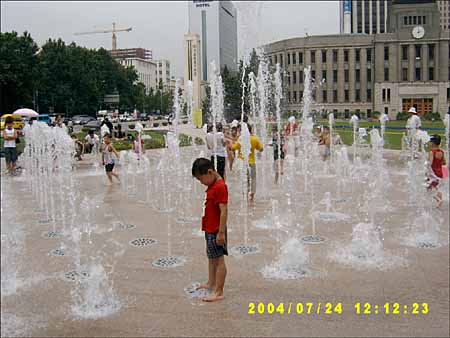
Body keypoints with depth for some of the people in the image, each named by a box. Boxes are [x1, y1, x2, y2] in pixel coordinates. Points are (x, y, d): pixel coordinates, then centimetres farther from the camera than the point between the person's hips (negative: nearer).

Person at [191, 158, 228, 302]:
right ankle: (211, 283, 39)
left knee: (219, 259, -2)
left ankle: (219, 292, 5)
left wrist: (221, 232, -24)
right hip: (210, 229, 10)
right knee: (211, 257, 22)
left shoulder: (220, 187, -21)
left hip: (216, 231, -10)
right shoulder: (212, 185, 9)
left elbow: (224, 210, -24)